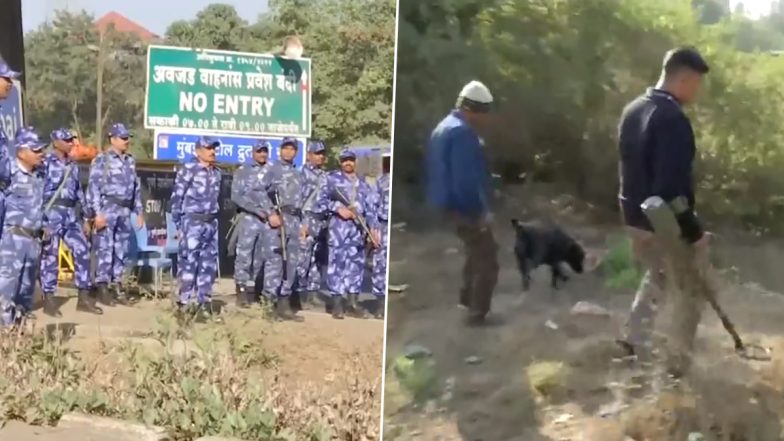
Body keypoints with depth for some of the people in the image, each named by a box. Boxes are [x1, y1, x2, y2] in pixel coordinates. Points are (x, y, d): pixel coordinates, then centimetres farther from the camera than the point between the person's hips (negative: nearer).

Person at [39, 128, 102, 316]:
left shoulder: (72, 165, 17)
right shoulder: (45, 162, -5)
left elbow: (79, 191, 20)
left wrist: (86, 217, 19)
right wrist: (40, 218, -17)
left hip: (70, 214, 7)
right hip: (51, 213, -7)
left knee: (82, 251, 3)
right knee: (50, 255, -2)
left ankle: (84, 298, 9)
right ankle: (49, 301, 6)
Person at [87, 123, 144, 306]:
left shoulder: (130, 160, 15)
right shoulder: (101, 159, -5)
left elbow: (136, 187, 19)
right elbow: (94, 186, -10)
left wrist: (139, 211, 15)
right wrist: (97, 213, -17)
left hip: (124, 211, 6)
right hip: (107, 208, -6)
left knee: (122, 250, 9)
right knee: (105, 249, -5)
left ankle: (117, 286, 17)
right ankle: (102, 288, 2)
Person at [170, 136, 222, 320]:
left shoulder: (216, 172, 12)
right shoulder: (188, 170, -7)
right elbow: (176, 198, -7)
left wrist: (213, 219, 13)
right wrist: (178, 225, -8)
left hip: (211, 223, 7)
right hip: (192, 222, -7)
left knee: (209, 264, 9)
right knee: (189, 262, -5)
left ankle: (204, 303, 17)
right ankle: (184, 302, 1)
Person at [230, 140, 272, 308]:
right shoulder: (242, 171, 4)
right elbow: (236, 196, -3)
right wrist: (257, 210, -11)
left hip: (268, 219, 2)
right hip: (249, 218, -2)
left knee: (263, 256, 6)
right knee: (244, 254, -5)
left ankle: (260, 289, 14)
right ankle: (241, 289, 1)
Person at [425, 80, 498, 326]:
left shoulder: (444, 126, 12)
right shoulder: (462, 133, -21)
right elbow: (466, 179, -27)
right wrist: (480, 211, -18)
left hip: (450, 205, 11)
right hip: (465, 209, -11)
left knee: (477, 253, 28)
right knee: (487, 262, -1)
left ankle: (467, 300, 39)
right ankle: (477, 314, 4)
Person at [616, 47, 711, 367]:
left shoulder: (633, 110, 6)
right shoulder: (673, 119, -24)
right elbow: (674, 186, -28)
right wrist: (694, 231, -21)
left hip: (635, 217, 9)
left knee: (656, 277, 29)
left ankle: (633, 341, 34)